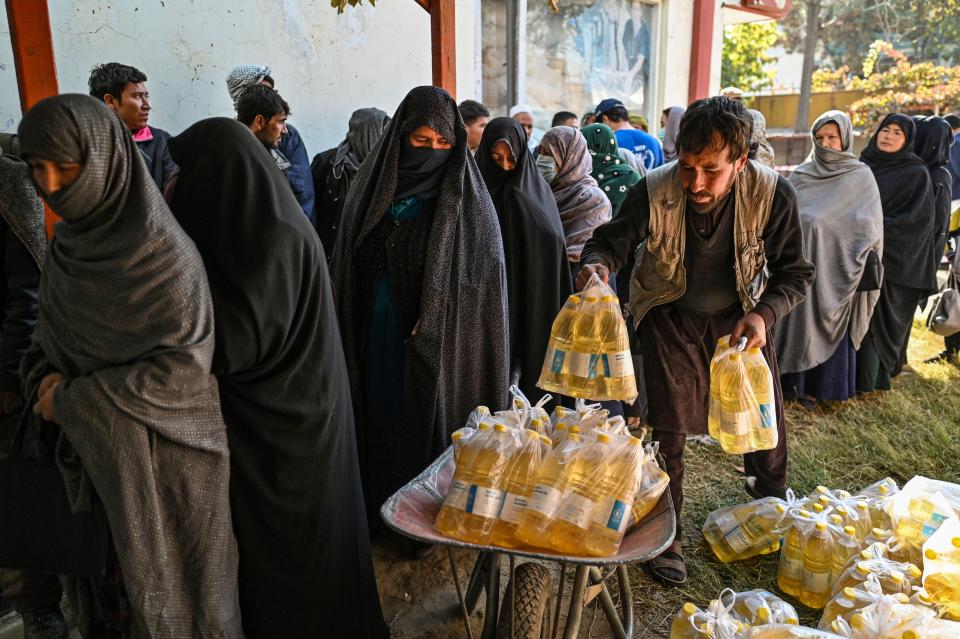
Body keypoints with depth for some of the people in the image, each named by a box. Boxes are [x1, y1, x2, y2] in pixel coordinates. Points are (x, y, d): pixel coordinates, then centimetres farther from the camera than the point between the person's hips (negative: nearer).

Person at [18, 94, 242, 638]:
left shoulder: (164, 251, -20)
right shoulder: (71, 244, 2)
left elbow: (185, 361, -22)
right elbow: (52, 337, 13)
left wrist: (75, 400, -17)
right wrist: (47, 377, -9)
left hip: (163, 453, -6)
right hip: (96, 449, 6)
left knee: (167, 576, 11)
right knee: (107, 570, 20)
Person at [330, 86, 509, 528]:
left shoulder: (467, 197, -6)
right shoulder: (374, 186, 5)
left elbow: (483, 276, -8)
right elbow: (351, 266, 9)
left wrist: (433, 324, -15)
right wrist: (350, 333, 3)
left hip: (442, 338, -4)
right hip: (379, 336, 4)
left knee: (431, 419, 4)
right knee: (381, 417, 12)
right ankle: (377, 509, 30)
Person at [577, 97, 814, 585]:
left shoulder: (773, 195, -23)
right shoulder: (653, 192, -27)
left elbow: (794, 271, -11)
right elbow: (612, 239, -13)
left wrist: (764, 314, -29)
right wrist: (598, 263, -37)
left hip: (740, 315, 2)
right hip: (671, 318, -2)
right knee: (668, 429, -3)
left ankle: (773, 498, 49)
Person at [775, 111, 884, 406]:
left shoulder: (861, 177, 1)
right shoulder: (801, 174, 8)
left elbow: (870, 227, -2)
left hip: (835, 266, -2)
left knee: (825, 325, 2)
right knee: (796, 321, 3)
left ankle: (820, 386, 13)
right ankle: (791, 380, 15)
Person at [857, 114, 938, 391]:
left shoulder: (916, 173, -2)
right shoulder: (862, 164, 10)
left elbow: (918, 219, -9)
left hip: (891, 258, -4)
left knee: (876, 315, -2)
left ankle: (868, 377, 7)